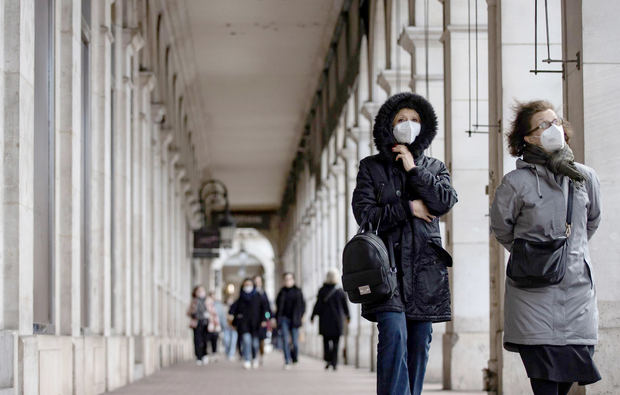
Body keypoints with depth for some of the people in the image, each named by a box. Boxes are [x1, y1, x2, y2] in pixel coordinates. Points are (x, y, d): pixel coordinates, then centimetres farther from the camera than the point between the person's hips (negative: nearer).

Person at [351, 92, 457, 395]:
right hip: (388, 262, -3)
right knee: (394, 334, -19)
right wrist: (408, 209, -4)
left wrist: (414, 170, -3)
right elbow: (364, 212, -2)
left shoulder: (434, 167, 17)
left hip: (425, 265, 3)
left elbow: (446, 201, -3)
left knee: (420, 342, 3)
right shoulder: (371, 167, 10)